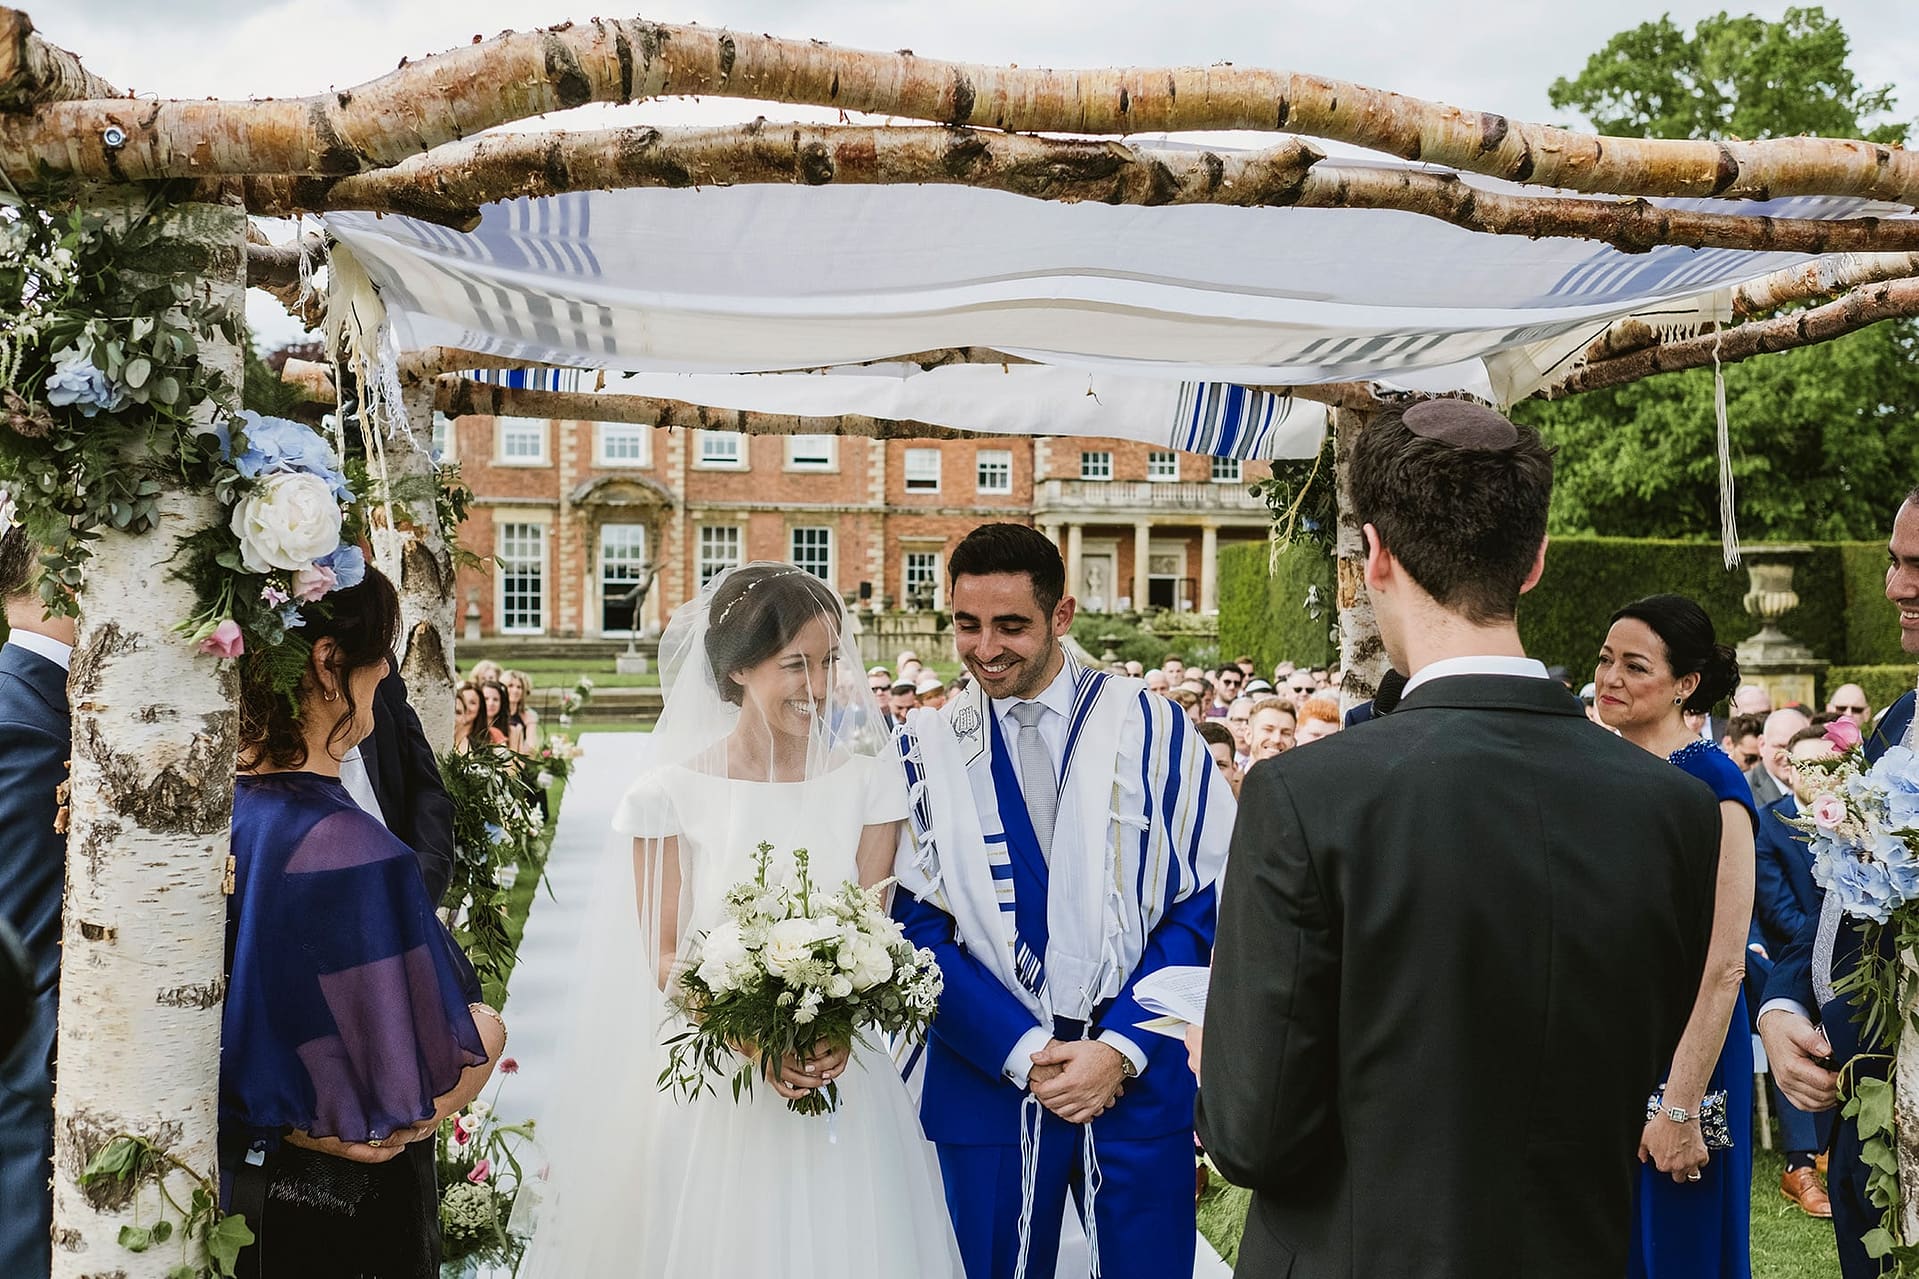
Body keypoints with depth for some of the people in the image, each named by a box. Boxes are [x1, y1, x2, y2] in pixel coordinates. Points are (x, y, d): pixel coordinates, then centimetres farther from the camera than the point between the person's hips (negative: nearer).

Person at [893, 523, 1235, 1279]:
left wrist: (1121, 1048, -11)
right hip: (987, 1079, 1)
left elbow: (1205, 903, -3)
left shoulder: (1149, 727, -3)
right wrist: (1020, 1053, -11)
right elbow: (916, 923, -2)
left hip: (1141, 1079, 0)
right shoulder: (925, 747, 0)